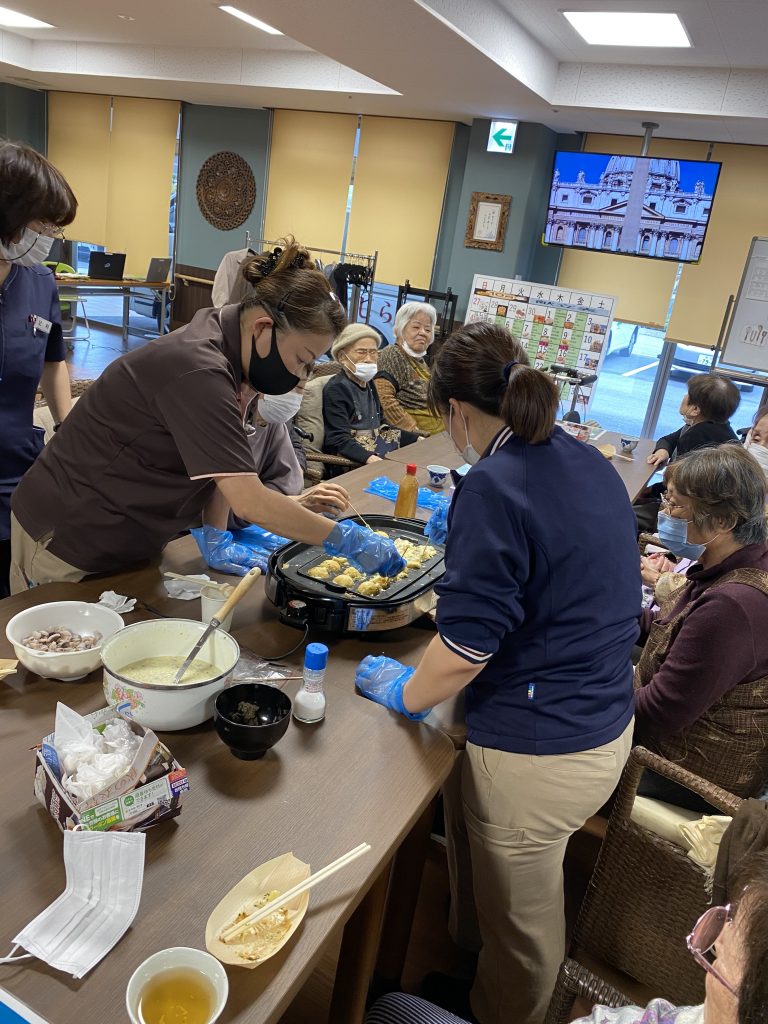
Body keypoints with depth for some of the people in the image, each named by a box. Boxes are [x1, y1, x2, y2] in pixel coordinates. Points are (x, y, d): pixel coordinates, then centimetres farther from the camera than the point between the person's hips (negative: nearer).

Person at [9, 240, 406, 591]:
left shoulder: (229, 357, -2)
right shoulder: (197, 370, -31)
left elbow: (221, 464, 3)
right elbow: (248, 500, -35)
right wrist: (348, 539, -28)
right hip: (67, 541, -8)